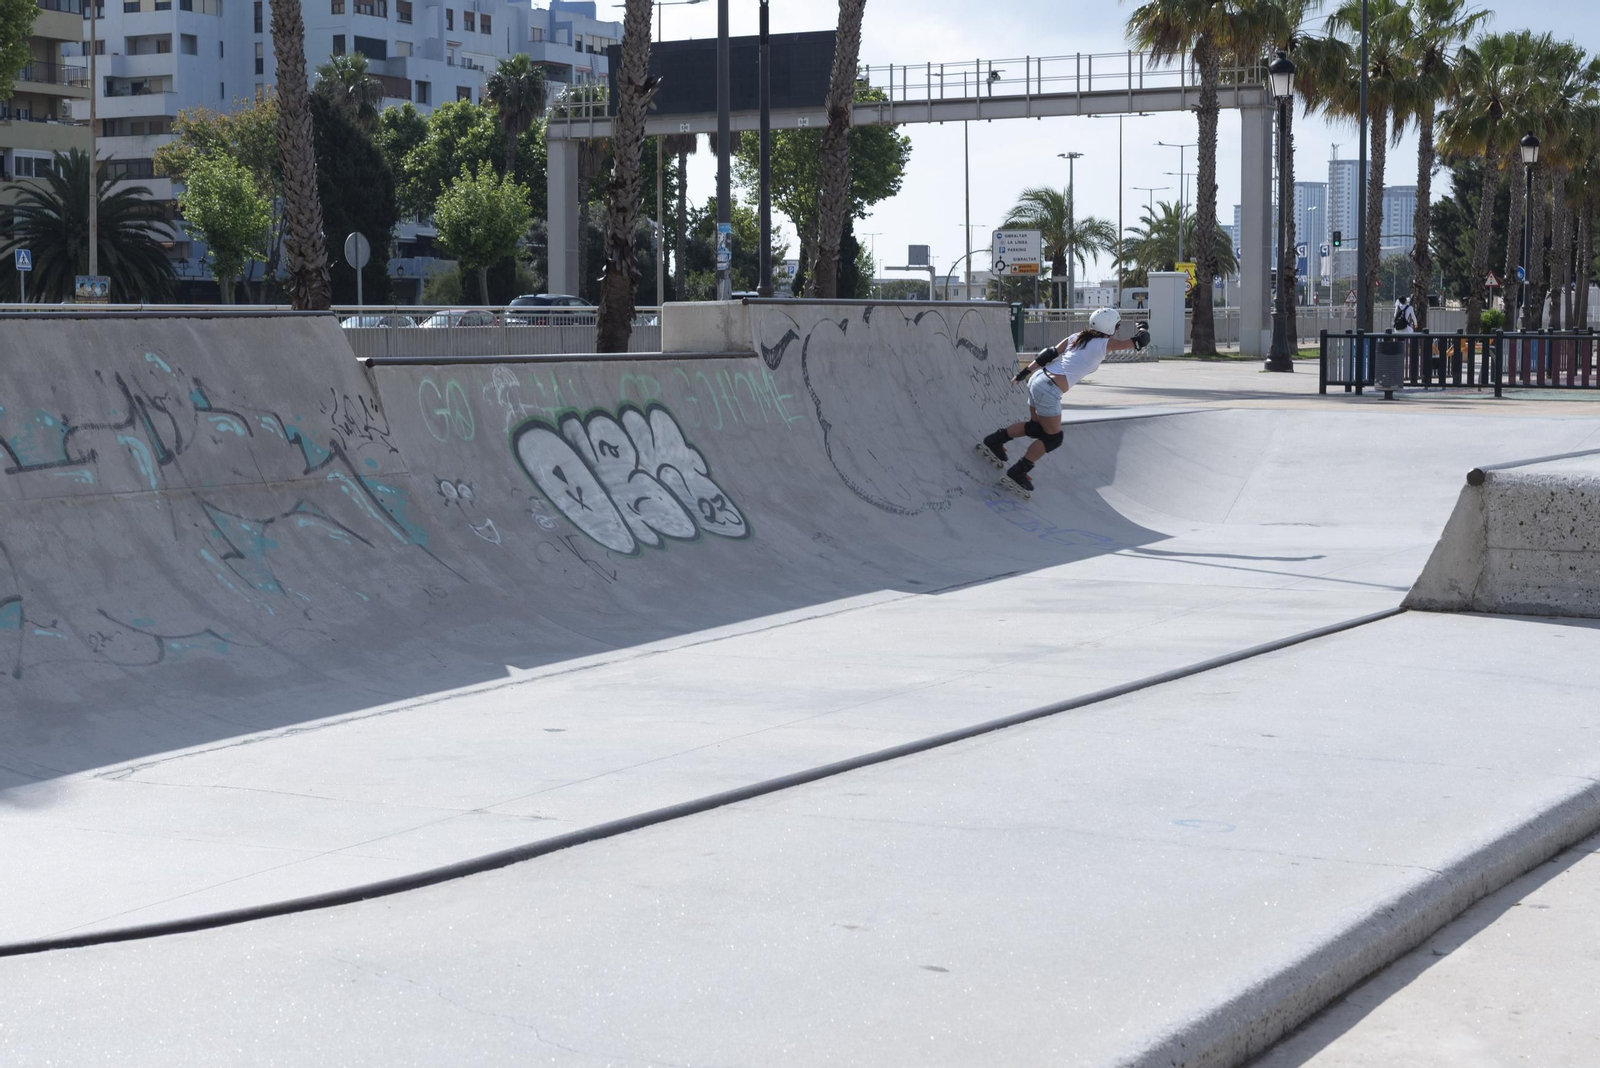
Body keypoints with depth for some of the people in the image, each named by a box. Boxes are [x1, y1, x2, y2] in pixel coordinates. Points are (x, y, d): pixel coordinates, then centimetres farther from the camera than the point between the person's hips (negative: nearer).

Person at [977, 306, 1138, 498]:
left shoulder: (1076, 337, 13)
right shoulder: (1104, 344, -5)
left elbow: (1049, 354, 11)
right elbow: (1130, 344, 6)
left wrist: (1024, 373, 12)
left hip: (1038, 379, 8)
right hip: (1049, 390, -8)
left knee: (1037, 428, 24)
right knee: (1053, 438, 4)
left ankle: (993, 441, 29)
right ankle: (1017, 473, 6)